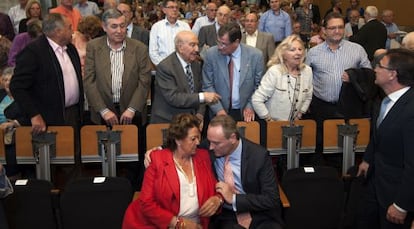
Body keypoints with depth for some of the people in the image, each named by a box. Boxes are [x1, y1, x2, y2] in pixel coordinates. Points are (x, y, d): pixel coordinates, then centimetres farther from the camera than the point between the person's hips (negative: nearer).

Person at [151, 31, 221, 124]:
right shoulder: (165, 67, -13)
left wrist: (200, 114, -2)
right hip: (167, 121, -5)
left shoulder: (196, 64, 9)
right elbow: (172, 97, -20)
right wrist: (202, 97, -25)